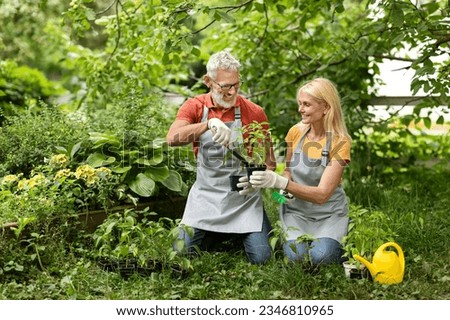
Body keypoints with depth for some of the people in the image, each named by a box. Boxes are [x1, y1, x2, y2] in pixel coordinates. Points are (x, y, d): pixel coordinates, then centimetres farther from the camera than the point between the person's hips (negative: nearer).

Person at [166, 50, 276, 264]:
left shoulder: (254, 112, -7)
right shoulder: (194, 107, -4)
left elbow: (269, 161, 2)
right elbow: (172, 138, -24)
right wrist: (209, 123, -39)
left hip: (244, 197, -1)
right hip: (206, 196, 1)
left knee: (260, 258, -9)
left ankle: (245, 232, 25)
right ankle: (215, 234, 29)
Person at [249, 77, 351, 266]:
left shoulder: (340, 142, -16)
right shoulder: (296, 132, -3)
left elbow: (322, 195, -23)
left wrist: (279, 182, -35)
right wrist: (265, 181, -17)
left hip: (328, 213, -2)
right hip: (296, 210, 2)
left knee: (320, 257, -27)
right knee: (296, 255, -24)